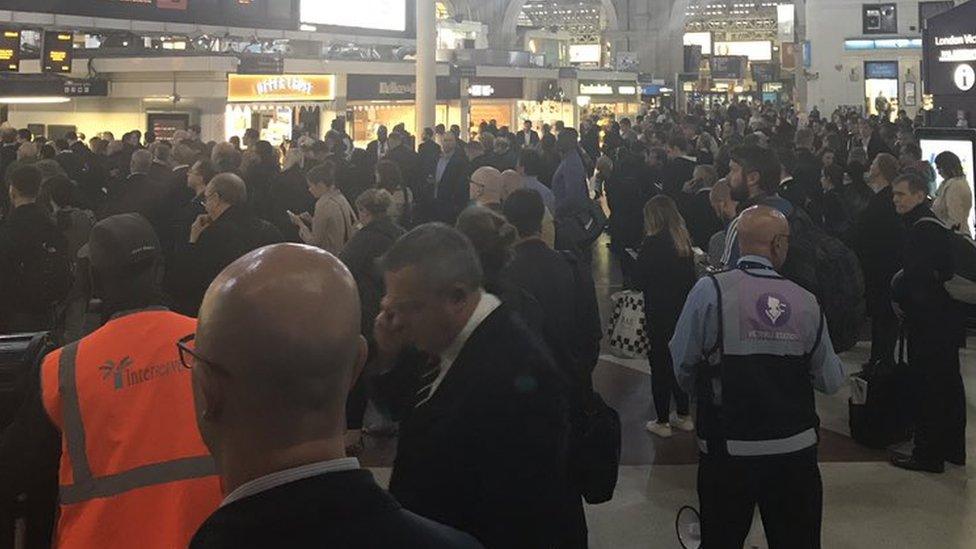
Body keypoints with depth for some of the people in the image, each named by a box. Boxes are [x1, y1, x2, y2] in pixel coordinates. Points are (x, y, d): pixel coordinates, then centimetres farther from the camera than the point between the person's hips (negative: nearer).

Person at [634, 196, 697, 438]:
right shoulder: (684, 241, 0)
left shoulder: (653, 243, -18)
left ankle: (662, 422, 10)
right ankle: (683, 416, 26)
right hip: (683, 309, 6)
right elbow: (690, 276, 7)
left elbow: (639, 280, -12)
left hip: (659, 315, -6)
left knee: (659, 365, 4)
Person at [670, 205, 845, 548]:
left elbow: (682, 367, -6)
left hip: (728, 450, -2)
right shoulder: (805, 301, -3)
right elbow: (831, 381, 2)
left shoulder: (709, 291, -10)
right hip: (796, 452, 2)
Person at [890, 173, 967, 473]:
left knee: (929, 389, -3)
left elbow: (915, 278, -25)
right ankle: (953, 448, 28)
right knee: (949, 384, 16)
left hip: (928, 324, -10)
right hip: (947, 321, 10)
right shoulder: (937, 226, 13)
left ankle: (927, 455, 4)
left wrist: (896, 292, -6)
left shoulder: (922, 230, -19)